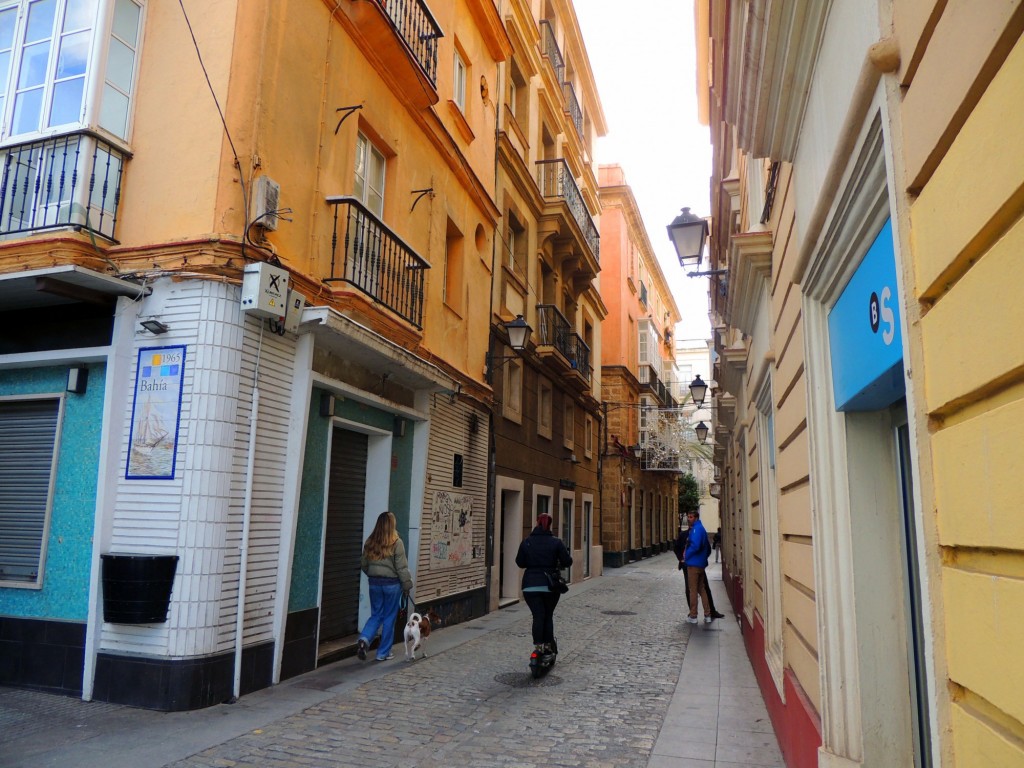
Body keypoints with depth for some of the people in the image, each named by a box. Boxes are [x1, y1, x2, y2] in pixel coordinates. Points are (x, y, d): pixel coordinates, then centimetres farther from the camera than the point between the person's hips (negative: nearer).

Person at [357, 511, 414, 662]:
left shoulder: (370, 542, 2)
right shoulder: (396, 543, -13)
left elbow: (364, 564, 10)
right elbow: (401, 567, -12)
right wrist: (407, 585, -2)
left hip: (374, 583, 4)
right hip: (392, 584, -4)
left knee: (376, 615, 15)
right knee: (389, 617, 8)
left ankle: (364, 640, -9)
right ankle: (383, 653, 15)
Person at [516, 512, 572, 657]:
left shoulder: (527, 542, 0)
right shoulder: (556, 542, -4)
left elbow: (520, 562, 5)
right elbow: (567, 561, -6)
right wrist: (558, 564, 15)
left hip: (530, 585, 0)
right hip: (550, 585, 0)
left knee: (538, 616, 1)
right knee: (548, 615, 15)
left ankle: (539, 645, -9)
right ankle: (548, 644, 16)